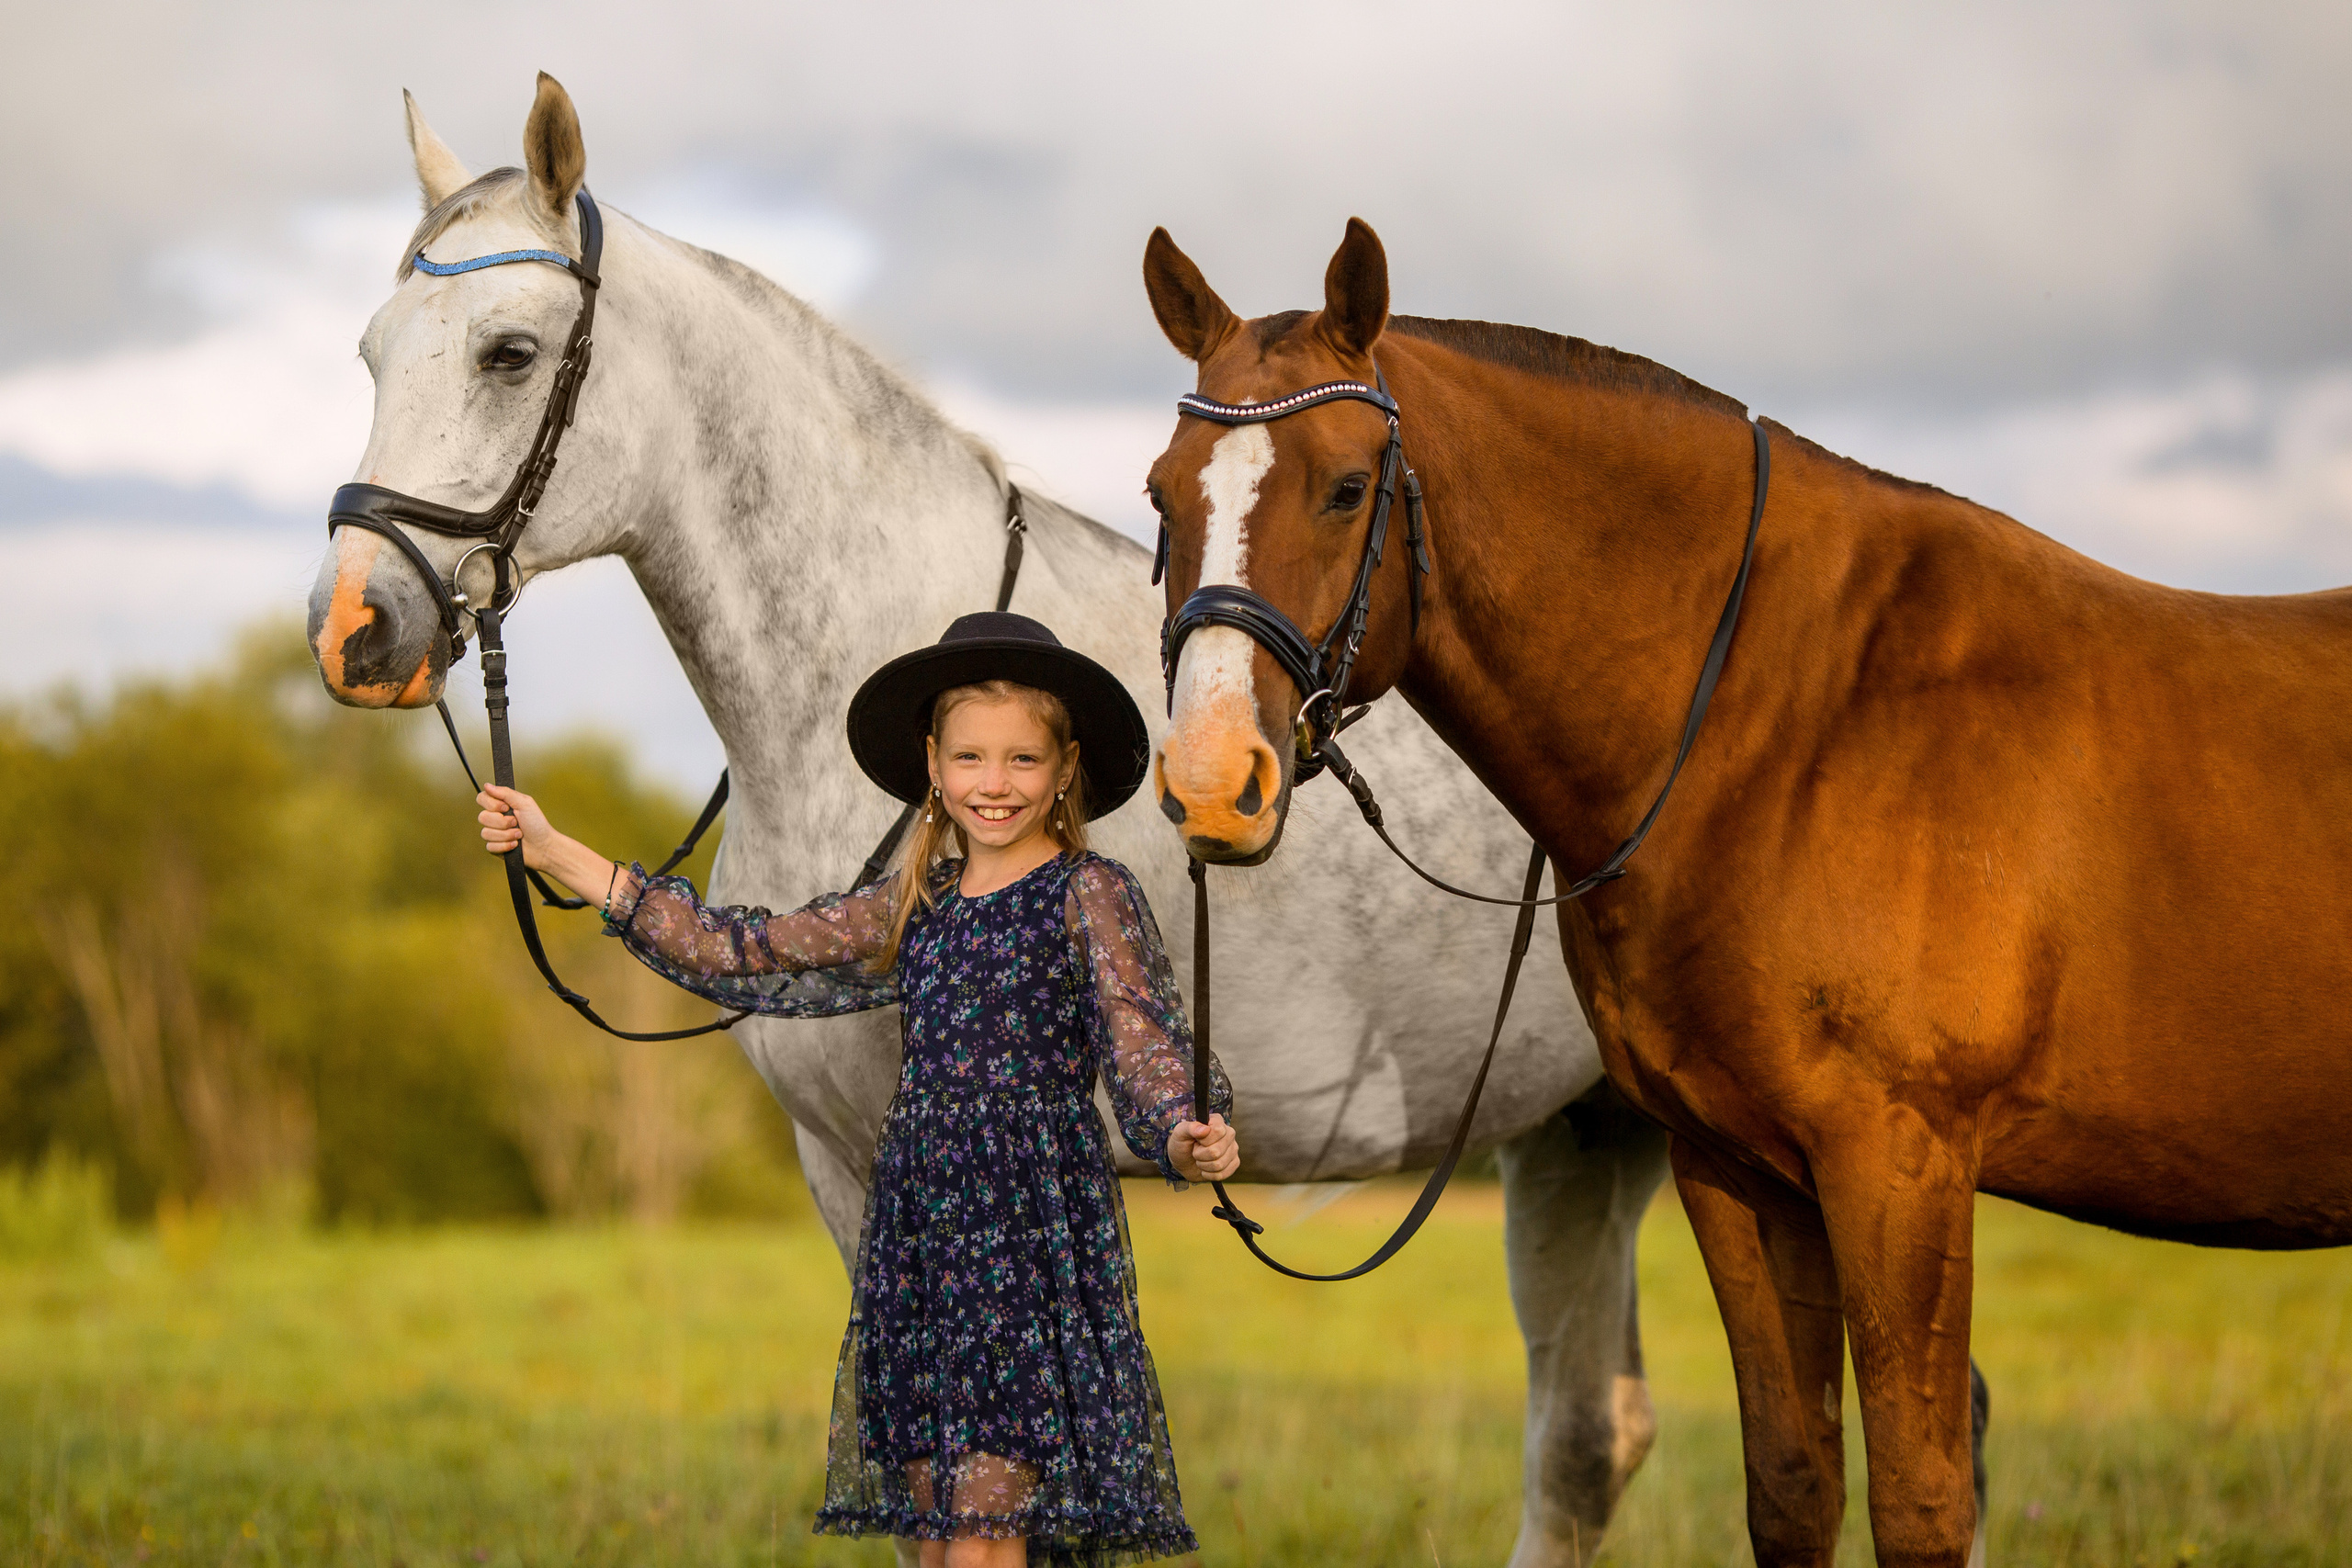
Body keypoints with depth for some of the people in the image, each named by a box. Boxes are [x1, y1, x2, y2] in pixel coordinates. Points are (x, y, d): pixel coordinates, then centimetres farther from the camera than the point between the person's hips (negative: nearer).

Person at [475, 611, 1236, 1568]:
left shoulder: (1090, 896, 0)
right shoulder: (913, 912, 15)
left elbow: (1146, 1042, -8)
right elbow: (740, 954, 18)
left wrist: (1190, 1139, -32)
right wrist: (555, 854, 18)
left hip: (1033, 1234, -6)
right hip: (919, 1238, 6)